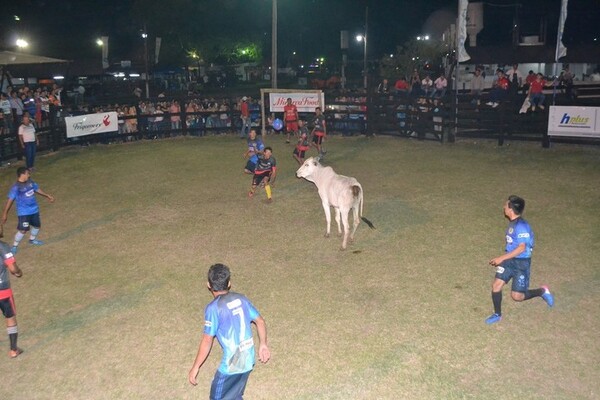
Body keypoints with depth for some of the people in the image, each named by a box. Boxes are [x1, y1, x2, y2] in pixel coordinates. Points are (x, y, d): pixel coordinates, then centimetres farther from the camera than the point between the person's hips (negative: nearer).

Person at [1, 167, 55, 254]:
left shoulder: (30, 182, -1)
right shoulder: (16, 187, -21)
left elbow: (37, 189, 17)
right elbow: (10, 200, -20)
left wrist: (47, 196, 25)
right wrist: (5, 213, -20)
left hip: (34, 210, 7)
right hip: (23, 212, -7)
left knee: (37, 226, 19)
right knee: (23, 230, -11)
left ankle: (32, 240, 45)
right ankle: (15, 246, 8)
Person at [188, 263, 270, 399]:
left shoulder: (213, 308, -17)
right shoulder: (241, 299, 2)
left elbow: (207, 341, -15)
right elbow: (260, 321, 9)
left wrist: (195, 368, -5)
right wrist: (263, 345, 21)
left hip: (231, 364, -6)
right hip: (248, 360, 6)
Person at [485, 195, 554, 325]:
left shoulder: (521, 226, -23)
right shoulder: (512, 223, 6)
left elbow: (521, 248, -26)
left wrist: (502, 258, -25)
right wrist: (503, 258, 22)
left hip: (521, 262, -8)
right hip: (509, 260, 8)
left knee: (517, 296, -2)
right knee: (496, 285, -3)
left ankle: (542, 291, 24)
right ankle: (497, 314, 13)